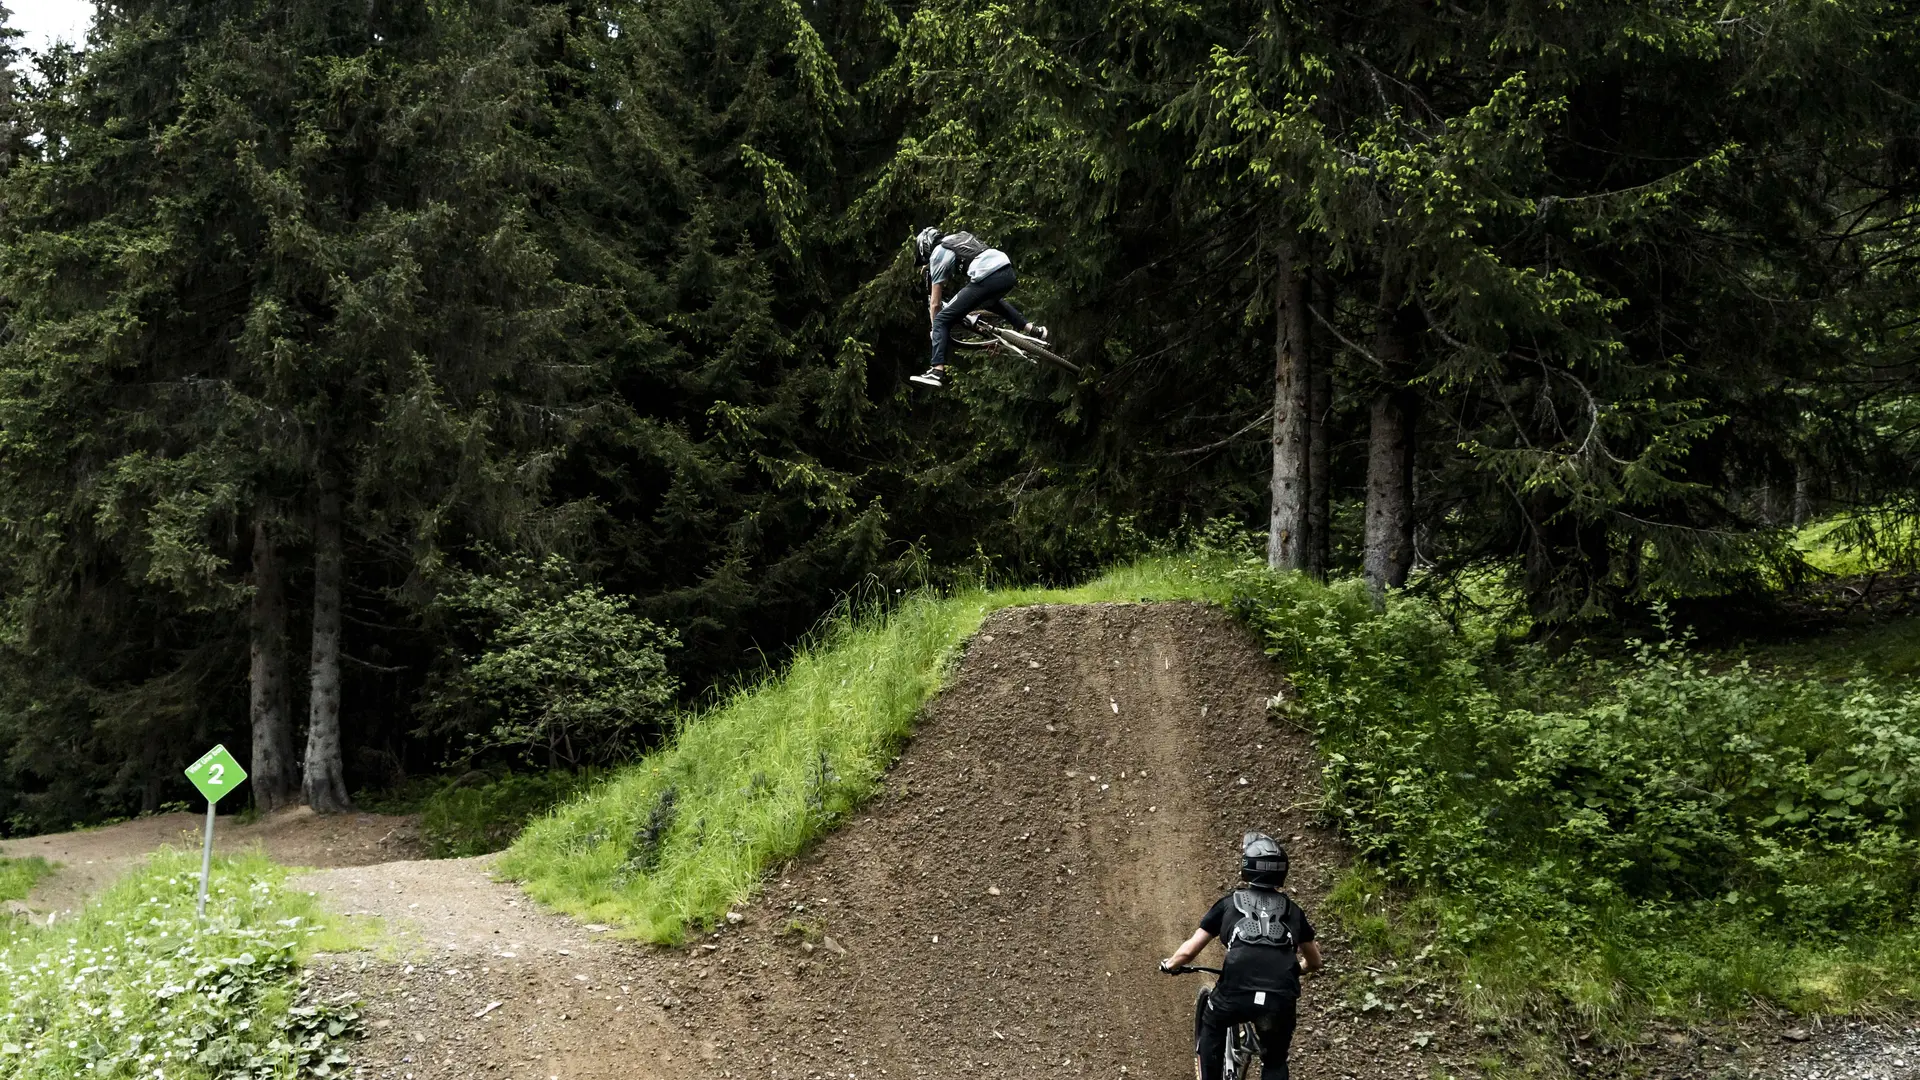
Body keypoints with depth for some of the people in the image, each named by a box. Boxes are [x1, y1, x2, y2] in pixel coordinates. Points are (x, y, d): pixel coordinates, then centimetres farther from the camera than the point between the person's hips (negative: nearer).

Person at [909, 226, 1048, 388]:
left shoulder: (937, 255, 12)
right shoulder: (960, 237, 31)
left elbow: (935, 303, 14)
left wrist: (935, 329, 25)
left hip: (987, 278, -8)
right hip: (1008, 271, 8)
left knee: (942, 320, -1)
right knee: (992, 300, 42)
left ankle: (937, 371, -12)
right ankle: (1033, 330, 36)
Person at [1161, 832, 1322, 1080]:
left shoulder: (1230, 903, 14)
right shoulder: (1291, 910, 21)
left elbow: (1189, 951, 13)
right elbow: (1314, 963, 33)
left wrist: (1170, 965, 34)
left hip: (1236, 994, -1)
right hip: (1281, 1000, 2)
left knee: (1211, 1026, 32)